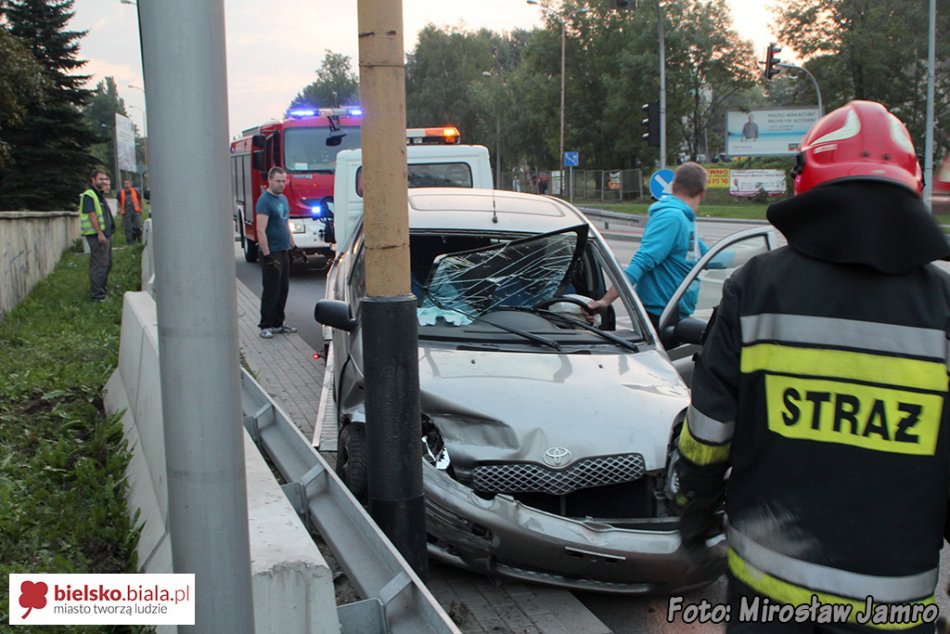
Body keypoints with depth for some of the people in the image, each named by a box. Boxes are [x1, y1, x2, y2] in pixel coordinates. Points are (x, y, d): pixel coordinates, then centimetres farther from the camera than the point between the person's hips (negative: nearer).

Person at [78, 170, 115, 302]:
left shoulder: (100, 196, 20)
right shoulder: (88, 195, -11)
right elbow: (91, 215, -19)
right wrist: (99, 233, -24)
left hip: (105, 234, 10)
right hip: (96, 235, -10)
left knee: (106, 263, 18)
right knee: (99, 265, -10)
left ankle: (102, 288, 31)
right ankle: (97, 295, -7)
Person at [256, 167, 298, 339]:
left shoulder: (283, 199, 14)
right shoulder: (264, 201, -13)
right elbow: (261, 231, -19)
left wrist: (294, 246, 18)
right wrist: (267, 256, -22)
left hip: (284, 252, 8)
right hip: (271, 253, -8)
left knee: (283, 290, 11)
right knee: (271, 291, -5)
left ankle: (278, 323, 20)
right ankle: (266, 326, 2)